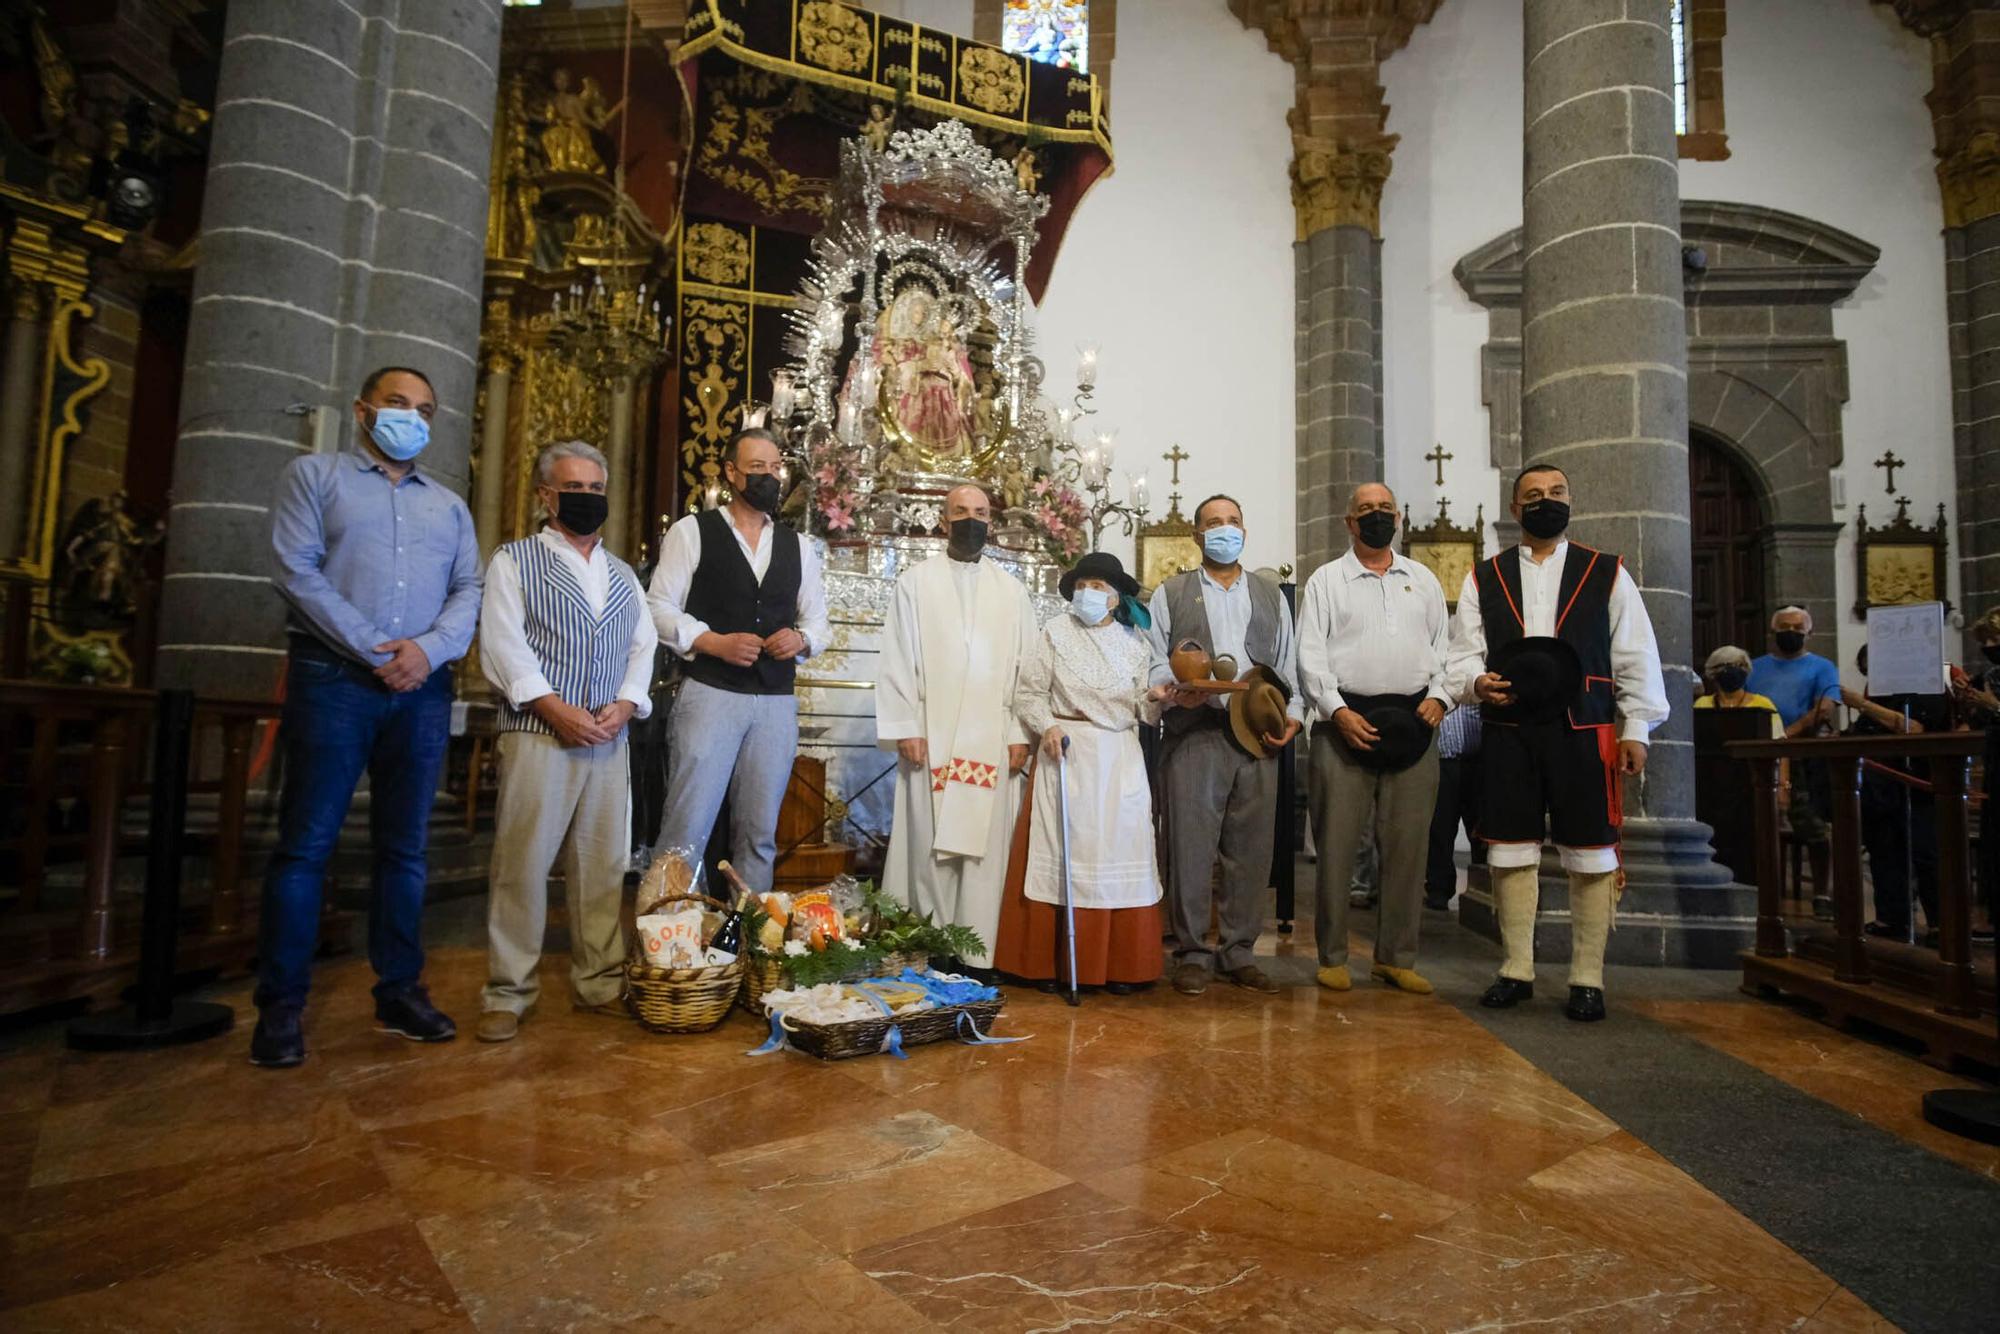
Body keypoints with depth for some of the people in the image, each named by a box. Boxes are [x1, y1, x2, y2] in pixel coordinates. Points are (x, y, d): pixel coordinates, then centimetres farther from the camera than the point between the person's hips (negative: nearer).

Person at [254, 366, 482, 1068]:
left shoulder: (450, 505, 19)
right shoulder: (314, 476, 8)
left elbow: (468, 590, 9)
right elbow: (297, 570, -5)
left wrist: (429, 648, -10)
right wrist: (374, 650, -12)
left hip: (424, 688, 4)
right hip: (334, 677, -3)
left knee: (405, 846, 7)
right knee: (306, 842, -2)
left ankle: (400, 991, 15)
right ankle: (280, 1005, 7)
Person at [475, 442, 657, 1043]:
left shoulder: (622, 574, 20)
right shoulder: (514, 561, 5)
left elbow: (643, 645, 14)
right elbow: (504, 646, -6)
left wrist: (625, 704, -4)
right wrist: (559, 710, -14)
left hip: (609, 739, 4)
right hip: (539, 732, -4)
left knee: (604, 864, 6)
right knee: (522, 863, -3)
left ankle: (601, 983, 16)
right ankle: (507, 993, 8)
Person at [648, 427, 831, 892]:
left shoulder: (798, 547, 15)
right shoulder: (692, 531, 3)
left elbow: (818, 621, 16)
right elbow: (660, 607, -2)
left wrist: (801, 638, -7)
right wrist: (715, 642, -16)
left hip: (777, 703, 4)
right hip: (710, 695, -4)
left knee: (759, 832, 10)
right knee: (688, 827, -4)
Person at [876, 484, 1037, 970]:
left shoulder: (1011, 589, 12)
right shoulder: (915, 581, 6)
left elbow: (1026, 666, 9)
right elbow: (897, 660, 2)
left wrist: (1021, 734, 0)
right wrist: (905, 728, -7)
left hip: (992, 740, 2)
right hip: (931, 737, -2)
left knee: (986, 846, 2)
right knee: (930, 845, 0)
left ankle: (978, 953, 10)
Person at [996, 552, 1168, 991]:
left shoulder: (1135, 643, 10)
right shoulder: (1057, 634, 4)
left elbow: (1139, 710, 11)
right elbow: (1028, 693, 2)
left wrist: (1154, 699, -10)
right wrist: (1046, 726, -14)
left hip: (1120, 759, 2)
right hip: (1066, 753, -2)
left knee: (1119, 853, 2)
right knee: (1063, 853, -1)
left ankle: (1119, 965, 11)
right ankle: (1054, 963, 8)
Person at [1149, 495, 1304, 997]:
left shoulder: (1270, 596, 22)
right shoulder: (1170, 593, 12)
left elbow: (1287, 665, 18)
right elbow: (1154, 659, 5)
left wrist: (1292, 714, 2)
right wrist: (1175, 688, -15)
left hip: (1260, 736, 3)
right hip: (1194, 735, -3)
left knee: (1252, 849, 5)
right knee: (1192, 846, -4)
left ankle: (1238, 950, 16)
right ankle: (1193, 952, 7)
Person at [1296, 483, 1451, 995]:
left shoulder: (1424, 580, 18)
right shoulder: (1326, 580, 6)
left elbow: (1444, 645, 16)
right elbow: (1310, 654, -1)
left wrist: (1438, 695, -1)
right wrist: (1338, 711, -11)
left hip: (1413, 723, 3)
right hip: (1346, 720, -3)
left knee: (1408, 846, 6)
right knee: (1337, 844, -1)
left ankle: (1396, 957, 18)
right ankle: (1332, 957, 10)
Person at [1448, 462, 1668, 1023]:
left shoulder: (1607, 573, 8)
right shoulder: (1483, 579, 10)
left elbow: (1636, 657, 6)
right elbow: (1462, 655, 9)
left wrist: (1636, 729, 0)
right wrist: (1476, 682, -13)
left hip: (1584, 731, -1)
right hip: (1508, 733, 1)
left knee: (1590, 856, 3)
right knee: (1511, 852, 5)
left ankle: (1587, 978, 15)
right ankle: (1517, 970, 18)